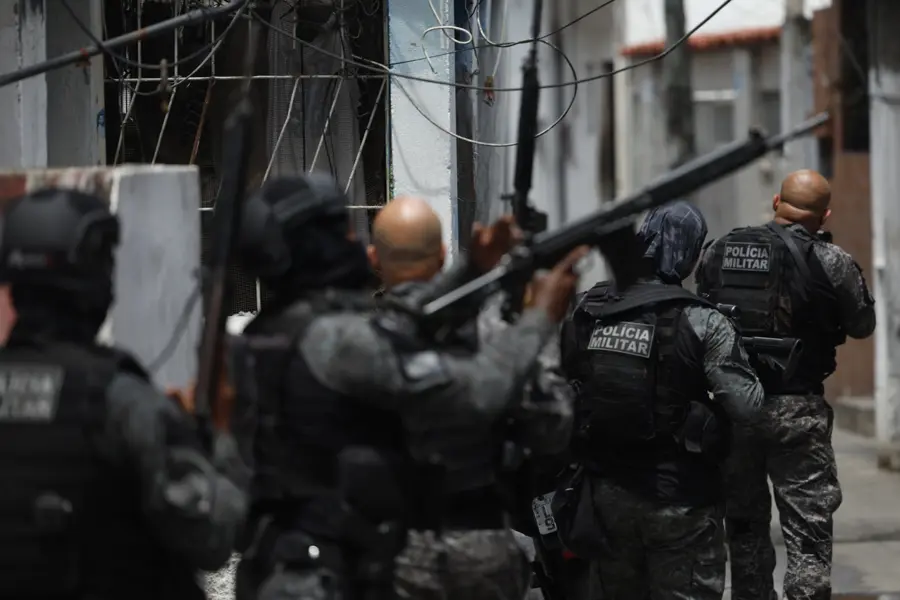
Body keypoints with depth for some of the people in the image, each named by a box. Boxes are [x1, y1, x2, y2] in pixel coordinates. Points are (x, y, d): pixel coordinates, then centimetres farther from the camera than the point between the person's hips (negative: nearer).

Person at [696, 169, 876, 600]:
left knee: (744, 525, 16)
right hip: (797, 409, -4)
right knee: (808, 531, 0)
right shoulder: (830, 262, -9)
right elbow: (862, 325, 3)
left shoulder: (719, 253, 2)